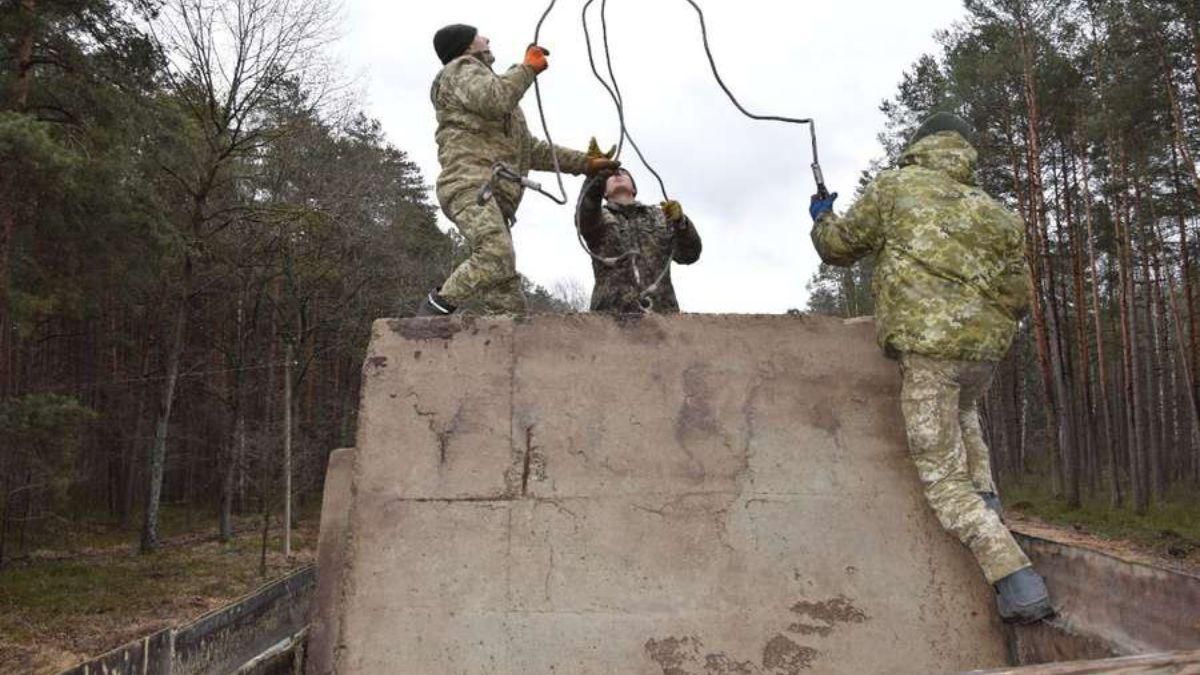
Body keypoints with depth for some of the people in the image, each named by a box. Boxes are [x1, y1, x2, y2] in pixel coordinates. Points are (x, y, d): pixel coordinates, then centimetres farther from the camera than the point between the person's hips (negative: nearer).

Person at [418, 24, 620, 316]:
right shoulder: (462, 69, 13)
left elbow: (533, 151, 38)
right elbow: (494, 99, -10)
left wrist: (586, 163, 34)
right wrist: (528, 68, 6)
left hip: (496, 196, 9)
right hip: (470, 184, -9)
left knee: (507, 301, -6)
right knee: (497, 258, -32)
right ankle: (435, 309, -21)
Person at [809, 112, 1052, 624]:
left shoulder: (893, 188, 4)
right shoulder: (997, 213, 15)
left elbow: (837, 247, 13)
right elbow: (1017, 297, 16)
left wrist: (822, 218, 35)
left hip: (927, 349, -5)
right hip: (986, 350, 5)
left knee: (943, 476, 2)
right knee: (963, 413, 38)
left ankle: (1018, 584, -8)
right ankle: (986, 504, 24)